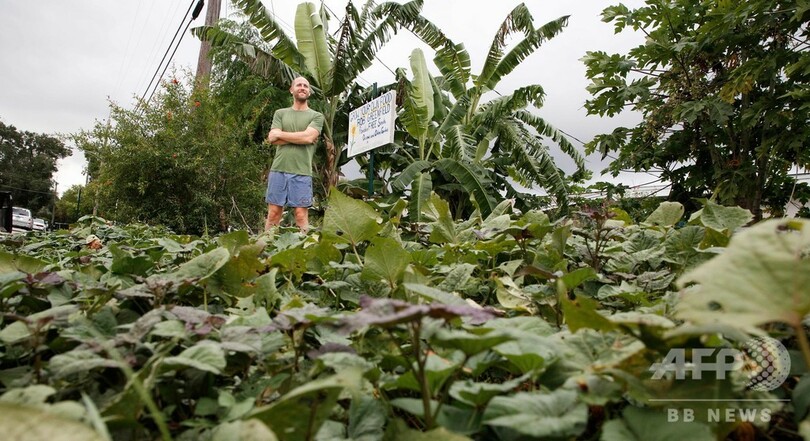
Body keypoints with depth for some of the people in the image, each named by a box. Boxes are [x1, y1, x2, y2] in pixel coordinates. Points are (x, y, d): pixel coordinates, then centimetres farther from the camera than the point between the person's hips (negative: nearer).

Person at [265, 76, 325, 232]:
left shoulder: (316, 116, 9)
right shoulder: (280, 113, 15)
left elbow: (308, 137, -9)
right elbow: (273, 139, 0)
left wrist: (280, 134, -1)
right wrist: (300, 138, -5)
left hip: (302, 172, -2)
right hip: (278, 169, 2)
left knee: (301, 214, -1)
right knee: (273, 212, 3)